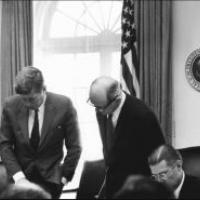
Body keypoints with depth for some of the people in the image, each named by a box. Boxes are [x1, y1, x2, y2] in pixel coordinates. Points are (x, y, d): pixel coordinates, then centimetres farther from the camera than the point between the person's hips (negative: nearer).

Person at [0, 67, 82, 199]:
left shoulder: (64, 105, -13)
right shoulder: (11, 106, -8)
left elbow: (74, 146, -5)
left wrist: (65, 177, -4)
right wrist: (18, 176, -12)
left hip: (50, 178, -1)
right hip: (21, 175, 2)